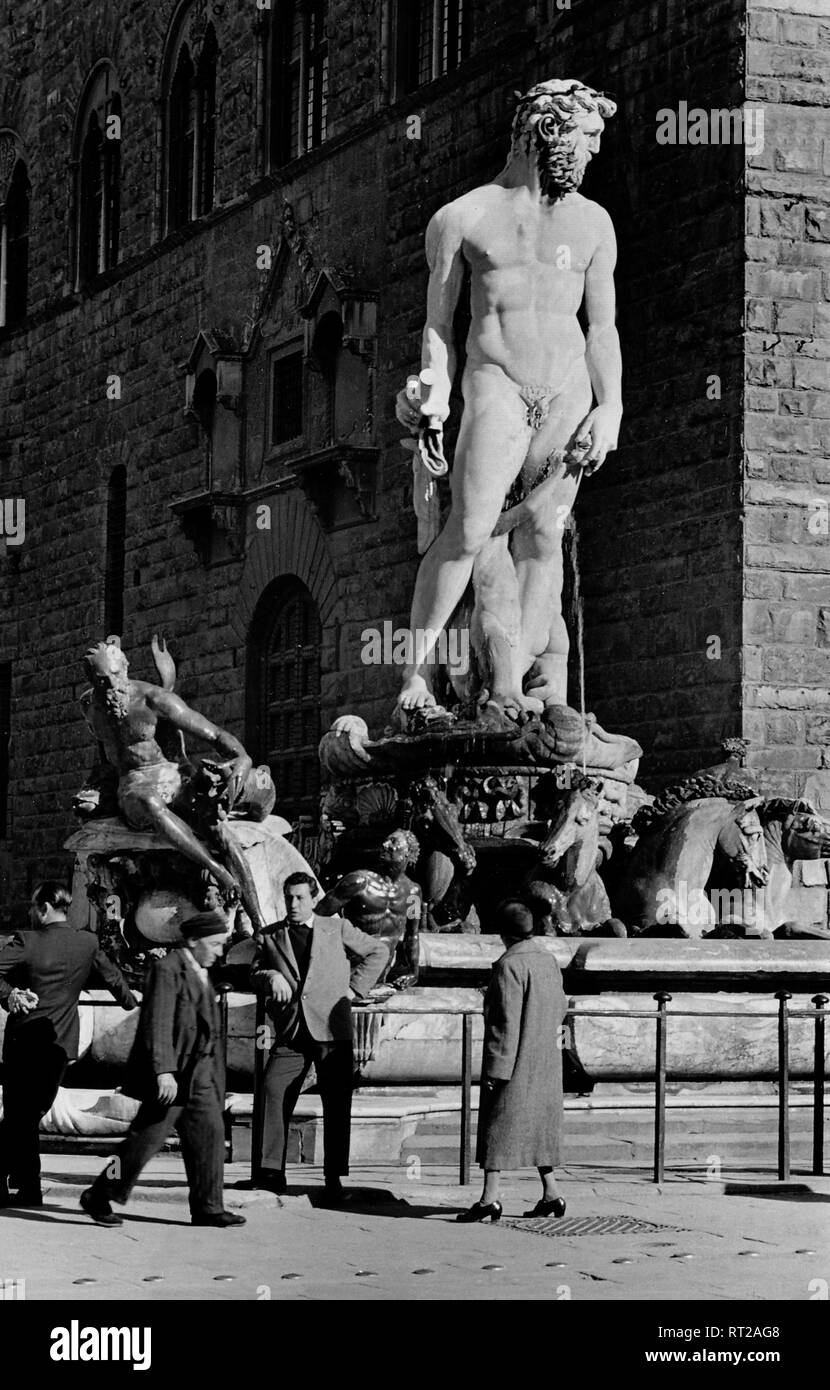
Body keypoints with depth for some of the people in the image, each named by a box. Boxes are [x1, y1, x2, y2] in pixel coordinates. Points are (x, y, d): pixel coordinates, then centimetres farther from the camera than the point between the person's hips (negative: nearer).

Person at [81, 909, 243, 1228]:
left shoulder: (201, 973, 16)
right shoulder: (166, 969, -13)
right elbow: (157, 1024, -21)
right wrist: (164, 1071, -28)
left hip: (199, 1072, 9)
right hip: (172, 1072, -9)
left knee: (209, 1134, 4)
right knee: (148, 1137, -5)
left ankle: (207, 1208, 8)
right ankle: (98, 1198, 5)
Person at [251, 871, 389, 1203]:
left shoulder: (337, 929, 10)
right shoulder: (269, 936, 14)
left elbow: (379, 951, 16)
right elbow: (254, 975, 16)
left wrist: (354, 988, 7)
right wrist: (270, 977, -7)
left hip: (332, 1029, -1)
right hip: (291, 1032, 1)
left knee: (337, 1107, -2)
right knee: (274, 1092, -15)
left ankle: (334, 1180, 4)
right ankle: (272, 1171, -10)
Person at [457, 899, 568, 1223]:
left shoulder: (510, 966, -18)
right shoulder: (549, 960, 6)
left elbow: (506, 1022, -21)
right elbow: (560, 1008, 16)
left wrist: (495, 1068, -18)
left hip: (517, 1062, -8)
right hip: (546, 1063, 8)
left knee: (498, 1125, -4)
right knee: (538, 1124, 15)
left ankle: (490, 1197, -6)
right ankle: (550, 1193, 16)